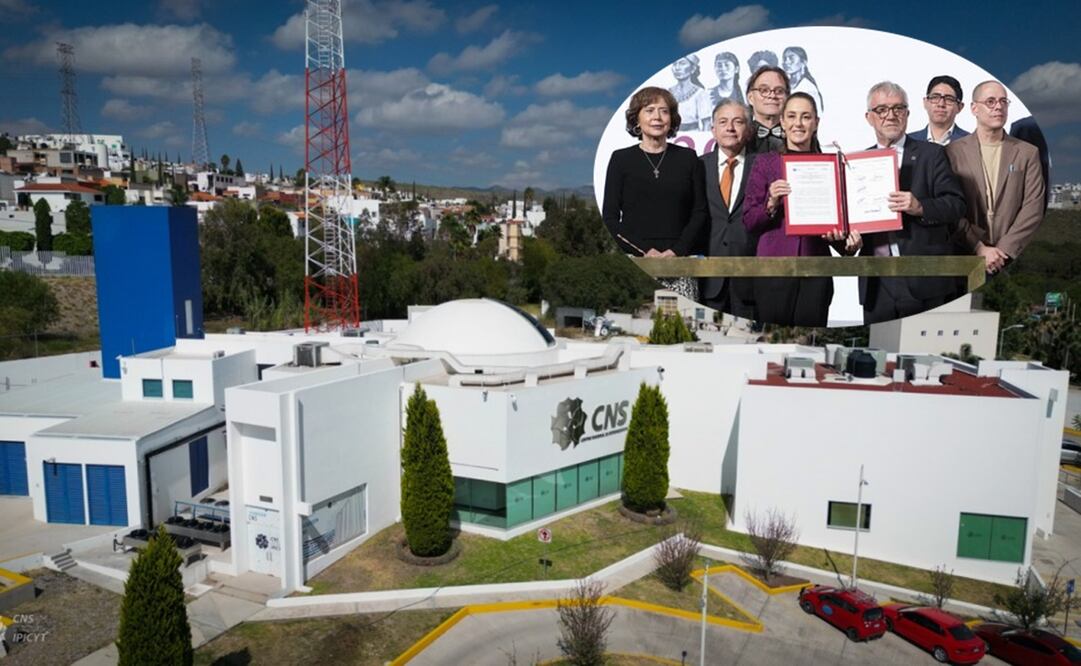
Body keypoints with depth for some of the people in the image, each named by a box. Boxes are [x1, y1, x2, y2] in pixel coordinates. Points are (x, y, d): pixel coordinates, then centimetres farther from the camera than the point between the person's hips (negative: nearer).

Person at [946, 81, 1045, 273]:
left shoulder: (1028, 153, 8)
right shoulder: (953, 152, 2)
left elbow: (1033, 208, 1)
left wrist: (1004, 250, -10)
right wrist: (980, 248, -12)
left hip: (1013, 258, 1)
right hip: (965, 256, -1)